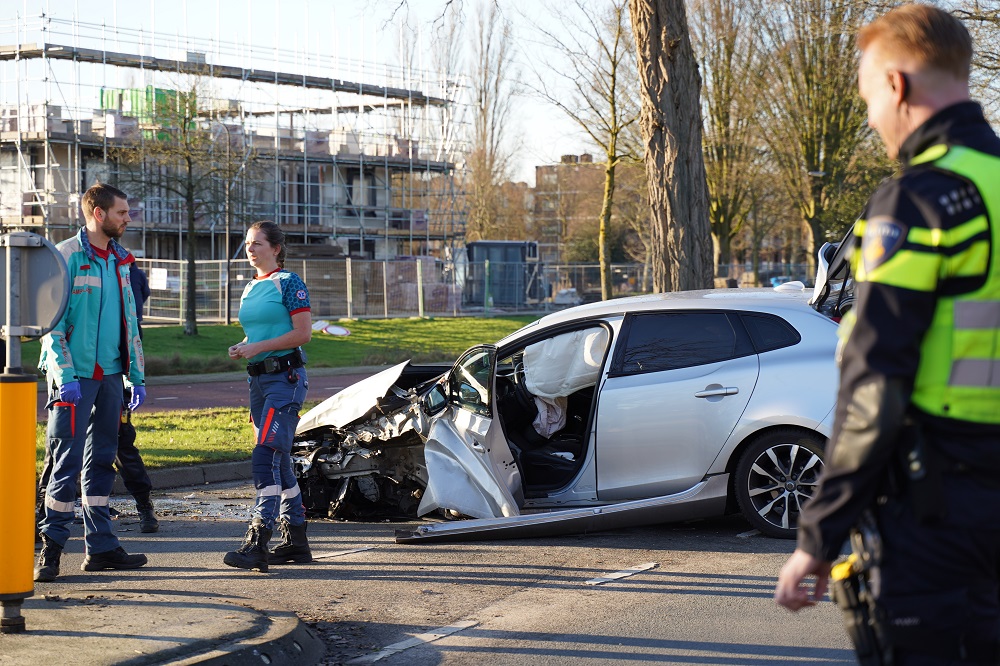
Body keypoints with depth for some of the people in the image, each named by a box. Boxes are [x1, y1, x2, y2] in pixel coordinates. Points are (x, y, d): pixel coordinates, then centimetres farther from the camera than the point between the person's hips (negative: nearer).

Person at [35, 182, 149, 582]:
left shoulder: (120, 260, 14)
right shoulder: (67, 256, -8)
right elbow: (51, 322, -11)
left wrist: (136, 376, 15)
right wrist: (64, 376, -18)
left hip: (110, 373, 7)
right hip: (76, 375, -7)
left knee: (102, 460, 10)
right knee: (68, 460, -6)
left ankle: (100, 546, 14)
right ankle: (51, 546, 1)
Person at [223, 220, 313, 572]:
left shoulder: (289, 283, -6)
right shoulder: (250, 289, 18)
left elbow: (303, 333, -14)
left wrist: (258, 347, -17)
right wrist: (241, 348, 5)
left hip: (286, 378, -9)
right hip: (258, 379, 9)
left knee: (266, 455, -18)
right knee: (279, 461, 11)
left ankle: (257, 543, -24)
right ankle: (296, 540, 18)